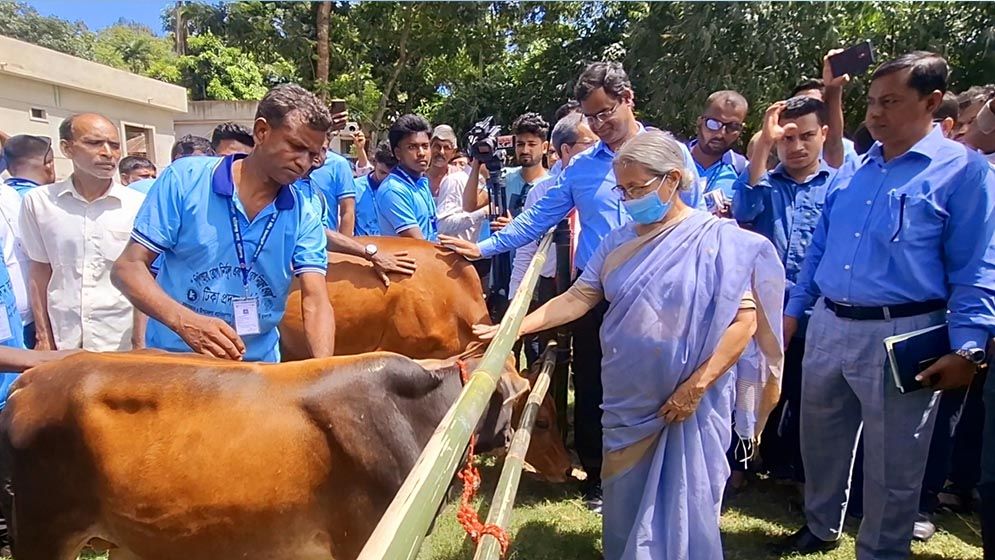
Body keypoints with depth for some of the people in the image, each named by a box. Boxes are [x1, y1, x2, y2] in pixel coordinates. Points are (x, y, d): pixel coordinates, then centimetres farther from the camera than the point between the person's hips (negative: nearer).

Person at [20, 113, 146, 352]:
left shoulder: (139, 205, -6)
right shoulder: (38, 201, -1)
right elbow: (39, 271, 7)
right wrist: (44, 337, 6)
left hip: (121, 342, -1)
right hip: (63, 341, 2)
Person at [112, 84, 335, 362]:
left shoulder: (304, 217, -4)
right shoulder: (185, 179, -10)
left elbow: (316, 301, -12)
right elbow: (129, 267, -9)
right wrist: (184, 321, -28)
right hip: (172, 360, -2)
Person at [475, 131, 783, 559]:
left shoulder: (717, 238, -10)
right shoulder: (618, 242, 6)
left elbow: (744, 319, -15)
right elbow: (577, 298, 3)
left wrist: (696, 385, -19)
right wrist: (515, 326, -7)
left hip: (692, 401, -4)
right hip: (628, 400, 5)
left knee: (686, 506, 8)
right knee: (625, 503, 15)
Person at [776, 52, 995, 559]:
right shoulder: (853, 169, 10)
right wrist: (792, 311, 14)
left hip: (901, 335, -6)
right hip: (827, 326, 6)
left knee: (891, 465, 8)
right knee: (820, 442, 20)